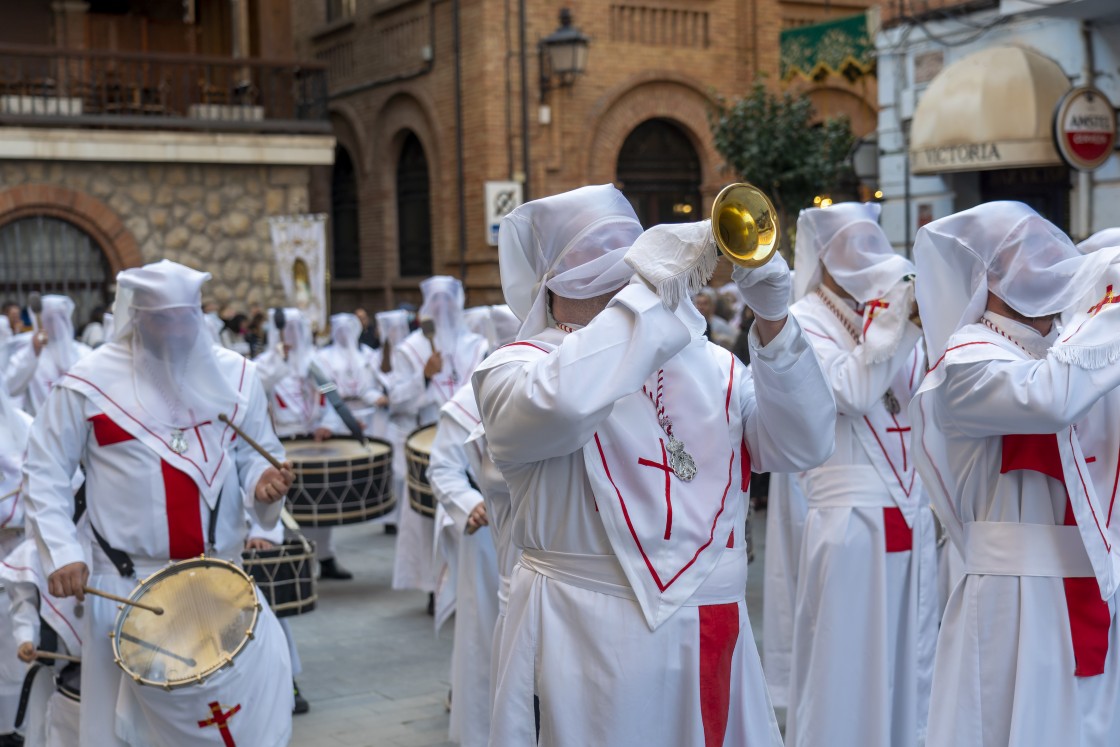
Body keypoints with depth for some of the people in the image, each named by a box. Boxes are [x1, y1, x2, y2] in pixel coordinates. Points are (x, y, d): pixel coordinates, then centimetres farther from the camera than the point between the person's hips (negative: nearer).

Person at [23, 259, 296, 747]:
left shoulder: (235, 375, 4)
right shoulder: (89, 381, -5)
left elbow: (257, 456, 11)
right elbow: (44, 472, -1)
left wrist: (264, 479, -12)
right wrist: (61, 555, -12)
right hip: (129, 585, -2)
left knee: (261, 685, -4)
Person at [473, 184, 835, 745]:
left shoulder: (706, 363, 12)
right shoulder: (516, 369, -3)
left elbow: (802, 446, 2)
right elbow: (564, 405, -27)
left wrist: (773, 321, -10)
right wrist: (650, 285, -19)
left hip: (715, 636, 5)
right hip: (593, 640, -4)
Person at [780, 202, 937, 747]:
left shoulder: (888, 312, 13)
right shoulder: (805, 321, -2)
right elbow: (852, 393, -16)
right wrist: (897, 320, -16)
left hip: (911, 516, 6)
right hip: (847, 518, -6)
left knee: (908, 665, 11)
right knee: (846, 666, 0)